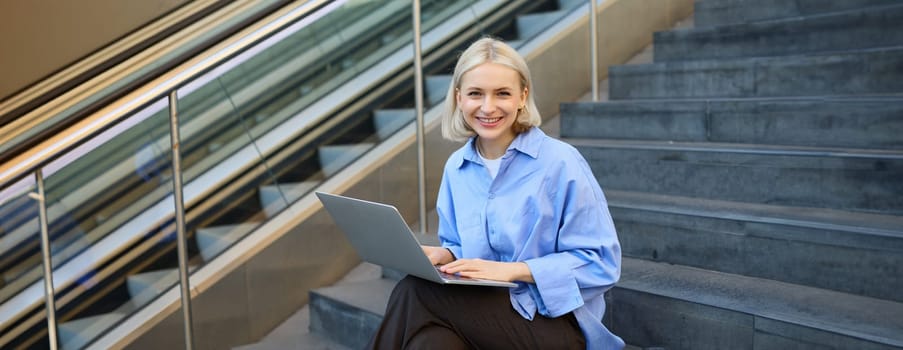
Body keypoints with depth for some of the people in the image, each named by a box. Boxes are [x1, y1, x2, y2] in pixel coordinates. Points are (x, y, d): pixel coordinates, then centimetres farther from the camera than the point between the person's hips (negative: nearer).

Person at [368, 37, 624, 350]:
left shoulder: (561, 162, -10)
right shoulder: (456, 168, 8)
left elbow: (601, 263, -11)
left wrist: (510, 269, -19)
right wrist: (444, 254, -7)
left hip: (553, 323, -4)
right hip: (484, 314, 4)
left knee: (413, 293, -25)